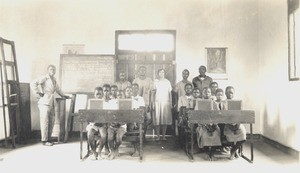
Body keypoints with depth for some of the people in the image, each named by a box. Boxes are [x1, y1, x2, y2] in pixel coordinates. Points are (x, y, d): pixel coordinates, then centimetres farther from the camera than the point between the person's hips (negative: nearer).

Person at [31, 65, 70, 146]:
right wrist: (38, 93, -15)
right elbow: (33, 83, -18)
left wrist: (63, 95, 36)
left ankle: (48, 138, 20)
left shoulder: (54, 79, 18)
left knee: (51, 122, 9)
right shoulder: (44, 78, -7)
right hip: (44, 103, -8)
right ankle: (44, 140, 5)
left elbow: (57, 89, 34)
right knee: (45, 122, -3)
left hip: (51, 103, 8)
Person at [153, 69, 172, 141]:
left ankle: (164, 136, 4)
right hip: (157, 102, -1)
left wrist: (171, 103, 5)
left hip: (166, 102, 1)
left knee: (165, 118, -3)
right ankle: (158, 136, 1)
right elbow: (153, 92, 8)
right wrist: (152, 102, 0)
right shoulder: (155, 82, 8)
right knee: (157, 118, -5)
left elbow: (170, 93, 12)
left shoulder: (167, 82, 11)